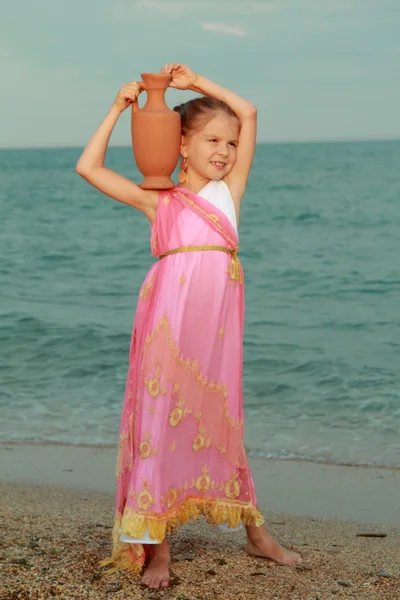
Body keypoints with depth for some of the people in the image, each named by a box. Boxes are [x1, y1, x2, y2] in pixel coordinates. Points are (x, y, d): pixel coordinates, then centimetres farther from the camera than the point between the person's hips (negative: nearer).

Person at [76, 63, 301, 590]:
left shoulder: (230, 190, 13)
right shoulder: (156, 201, 7)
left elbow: (249, 113, 14)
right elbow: (88, 167, 5)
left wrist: (194, 82, 16)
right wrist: (120, 108, 8)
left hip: (217, 323, 3)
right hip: (169, 318, -2)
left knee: (221, 420, 13)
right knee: (162, 419, -1)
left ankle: (255, 533, 26)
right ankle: (157, 546, 7)